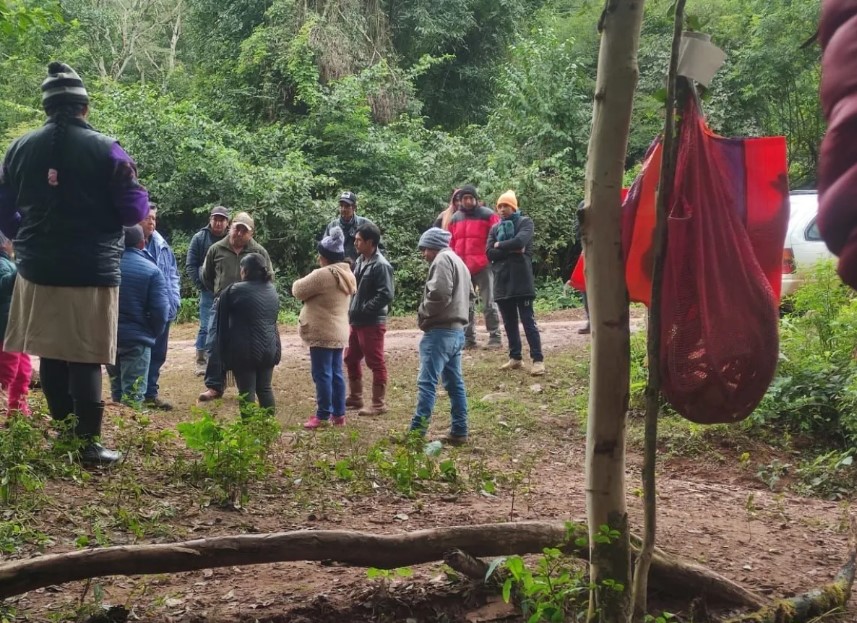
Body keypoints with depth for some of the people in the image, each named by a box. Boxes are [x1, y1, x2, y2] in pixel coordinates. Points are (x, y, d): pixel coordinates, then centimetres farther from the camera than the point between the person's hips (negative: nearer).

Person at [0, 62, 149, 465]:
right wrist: (132, 184, 13)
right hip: (92, 272, -4)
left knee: (50, 355, 15)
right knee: (86, 359, 3)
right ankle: (87, 443, 7)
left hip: (38, 270, 4)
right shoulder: (105, 149, -10)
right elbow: (135, 211, -8)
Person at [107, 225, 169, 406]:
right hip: (136, 339, -4)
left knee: (116, 390, 20)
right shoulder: (151, 270, -9)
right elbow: (160, 310, -13)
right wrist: (153, 335, 5)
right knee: (132, 396, -1)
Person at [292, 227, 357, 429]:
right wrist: (311, 284, 16)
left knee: (322, 374, -4)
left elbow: (298, 290, -9)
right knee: (336, 373, 12)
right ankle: (339, 414, 17)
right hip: (338, 333, 9)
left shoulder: (322, 275, -18)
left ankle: (323, 415, 0)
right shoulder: (347, 275, 11)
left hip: (323, 334, -9)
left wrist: (300, 282, 10)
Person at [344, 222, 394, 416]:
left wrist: (364, 309, -19)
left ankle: (379, 404, 7)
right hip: (357, 321, 10)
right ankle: (355, 397, 32)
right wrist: (352, 310, 8)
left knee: (376, 363, -1)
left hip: (372, 323, -10)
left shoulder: (381, 265, -17)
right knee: (351, 359, 18)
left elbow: (386, 294, -23)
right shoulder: (360, 261, 10)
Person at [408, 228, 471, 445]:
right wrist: (460, 317, 13)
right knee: (455, 383, 11)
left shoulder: (442, 259, -8)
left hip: (441, 331, -10)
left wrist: (423, 312, -6)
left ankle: (417, 433, -15)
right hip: (457, 330, 10)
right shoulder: (459, 262, 24)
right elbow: (468, 296, 24)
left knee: (427, 382, -12)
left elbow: (439, 293, -21)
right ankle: (459, 431, 13)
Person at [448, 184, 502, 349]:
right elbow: (450, 244, 16)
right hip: (462, 269, 5)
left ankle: (495, 337, 4)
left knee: (488, 304, -1)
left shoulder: (488, 215, -2)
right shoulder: (455, 219, 13)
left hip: (483, 267, -5)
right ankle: (468, 338, 14)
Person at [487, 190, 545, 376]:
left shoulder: (525, 222, 2)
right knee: (509, 323, 11)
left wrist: (500, 246, -3)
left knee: (528, 321, -6)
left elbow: (520, 241, -18)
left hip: (521, 279, -5)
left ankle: (538, 359, -5)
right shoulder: (495, 228, 15)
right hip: (501, 280, 5)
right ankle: (515, 357, 20)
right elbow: (489, 253, 2)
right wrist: (512, 249, -9)